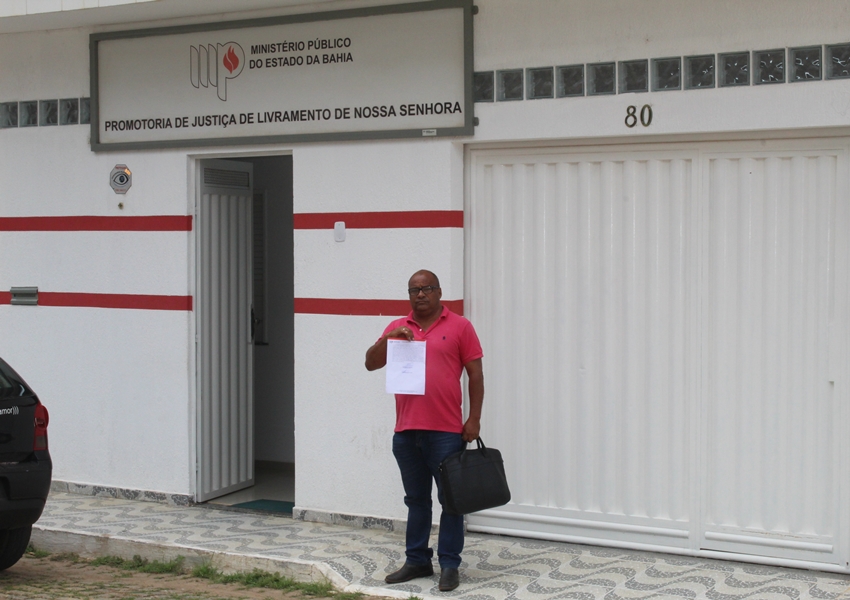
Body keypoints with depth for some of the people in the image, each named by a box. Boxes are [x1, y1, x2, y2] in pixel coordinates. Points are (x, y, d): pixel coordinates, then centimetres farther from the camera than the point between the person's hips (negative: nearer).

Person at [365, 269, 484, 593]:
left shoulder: (459, 326, 1)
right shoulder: (397, 328, 11)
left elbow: (475, 374, 0)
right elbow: (371, 363, 6)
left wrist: (474, 419, -5)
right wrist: (388, 338, -12)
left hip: (446, 431, -4)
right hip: (406, 431, 4)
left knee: (450, 498, 1)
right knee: (416, 499, 13)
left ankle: (450, 564, 8)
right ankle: (417, 560, 21)